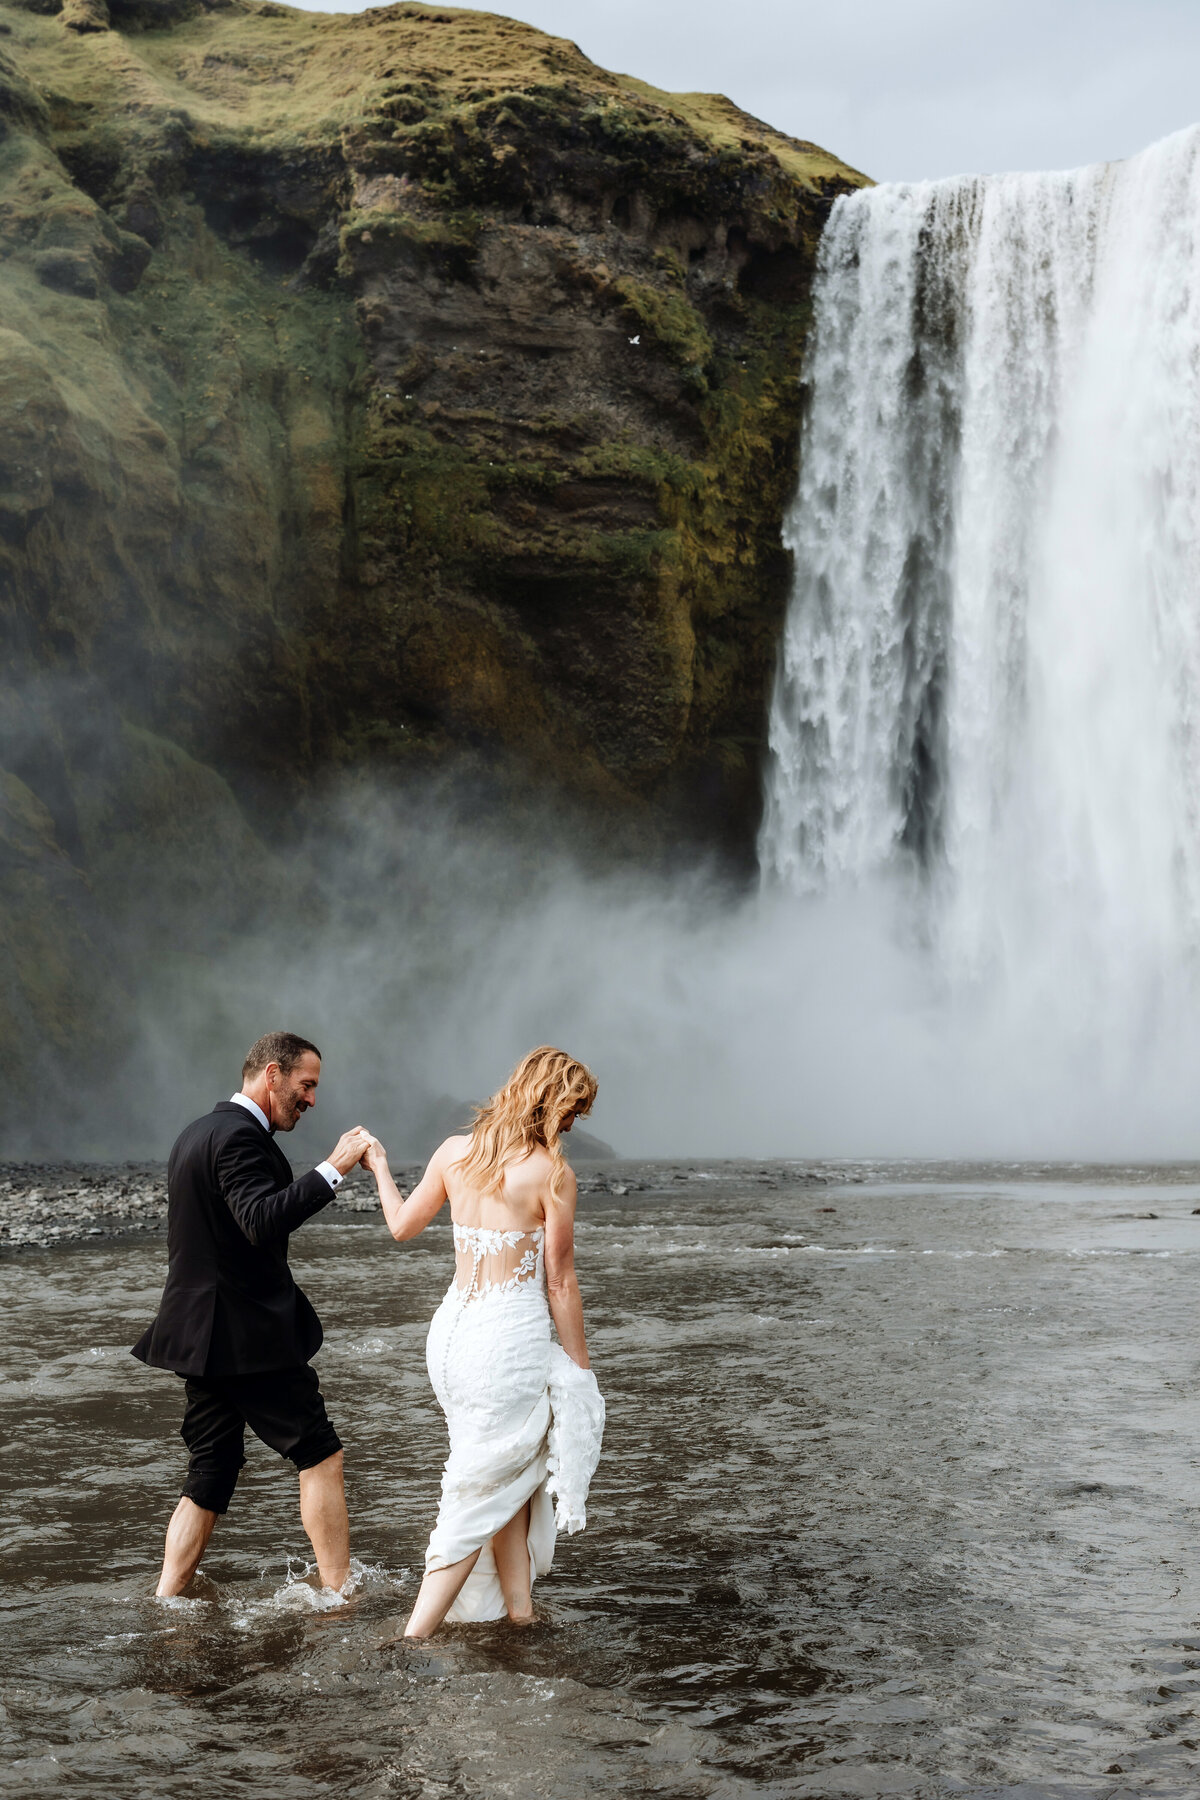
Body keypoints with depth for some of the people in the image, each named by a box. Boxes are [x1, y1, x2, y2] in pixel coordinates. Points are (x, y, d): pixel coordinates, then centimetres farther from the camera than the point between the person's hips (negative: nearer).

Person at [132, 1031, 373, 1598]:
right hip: (249, 1335, -9)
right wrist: (331, 1170, -29)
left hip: (200, 1334, 9)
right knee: (320, 1455, 1)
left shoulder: (198, 1132, 16)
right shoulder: (239, 1136, -16)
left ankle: (166, 1602, 10)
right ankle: (339, 1593, 6)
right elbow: (262, 1221, -30)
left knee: (210, 1475, 12)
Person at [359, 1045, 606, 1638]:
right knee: (482, 1492, 3)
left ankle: (519, 1610, 25)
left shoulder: (455, 1151, 3)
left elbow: (402, 1226, 17)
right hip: (512, 1338, -7)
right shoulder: (552, 1172, -12)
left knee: (512, 1475, 22)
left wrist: (379, 1169, 36)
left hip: (452, 1328, 7)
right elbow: (560, 1284, -7)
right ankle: (417, 1635, 1)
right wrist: (579, 1367, 4)